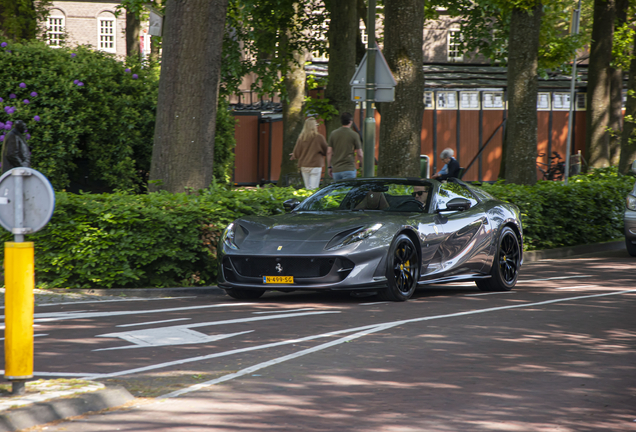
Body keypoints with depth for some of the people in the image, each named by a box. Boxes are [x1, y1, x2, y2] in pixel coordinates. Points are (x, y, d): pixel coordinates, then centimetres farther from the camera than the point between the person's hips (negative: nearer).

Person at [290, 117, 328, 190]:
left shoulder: (301, 138, 0)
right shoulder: (319, 137, -9)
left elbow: (296, 153, 4)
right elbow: (326, 151, 1)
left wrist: (294, 155, 27)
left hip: (304, 166, 4)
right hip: (315, 165, -4)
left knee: (308, 187, 12)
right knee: (313, 189, -6)